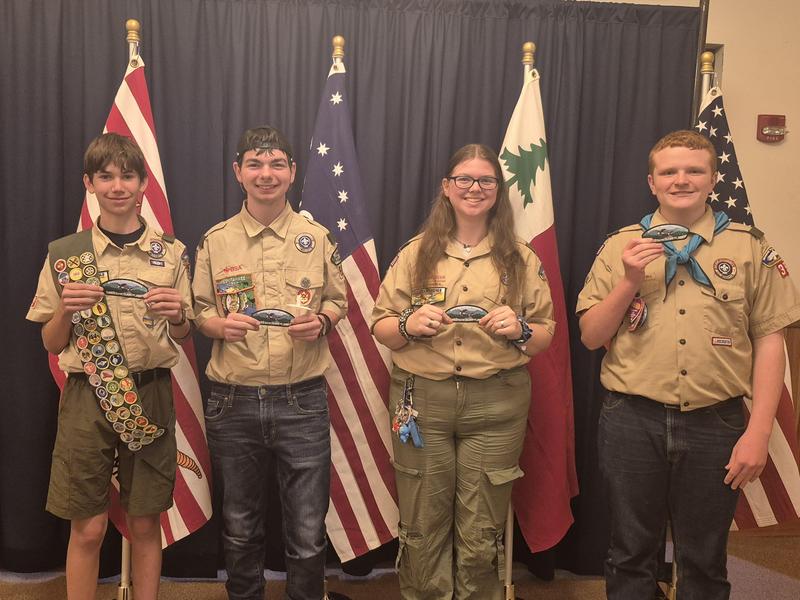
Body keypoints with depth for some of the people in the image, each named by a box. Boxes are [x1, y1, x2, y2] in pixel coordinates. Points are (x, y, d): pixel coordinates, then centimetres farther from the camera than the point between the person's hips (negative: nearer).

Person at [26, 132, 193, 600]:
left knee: (146, 522, 10)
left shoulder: (171, 252, 3)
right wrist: (66, 309, -13)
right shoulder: (64, 254, 2)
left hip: (150, 396, 1)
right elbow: (52, 343, 7)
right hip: (87, 397, 0)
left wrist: (176, 314, -12)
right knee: (88, 527, 6)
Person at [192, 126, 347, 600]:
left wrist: (321, 322, -11)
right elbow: (198, 310, 7)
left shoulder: (317, 238, 3)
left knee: (308, 533, 5)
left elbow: (338, 301, 10)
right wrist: (221, 325, -14)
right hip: (234, 401, 1)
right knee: (240, 527, 18)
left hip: (302, 401, -1)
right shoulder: (215, 241, 4)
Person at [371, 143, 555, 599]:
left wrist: (519, 330, -11)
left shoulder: (521, 259, 7)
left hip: (496, 405, 0)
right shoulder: (415, 254, 7)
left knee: (481, 536, 5)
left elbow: (546, 336, 9)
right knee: (423, 528, 6)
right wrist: (409, 325, -13)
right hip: (423, 400, 0)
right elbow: (380, 327, 7)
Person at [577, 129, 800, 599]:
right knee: (631, 557, 14)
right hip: (633, 420, 1)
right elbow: (591, 337, 4)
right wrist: (630, 282, -11)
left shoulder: (751, 247, 2)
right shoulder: (620, 247, 5)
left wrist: (759, 431, -7)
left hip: (715, 422, 0)